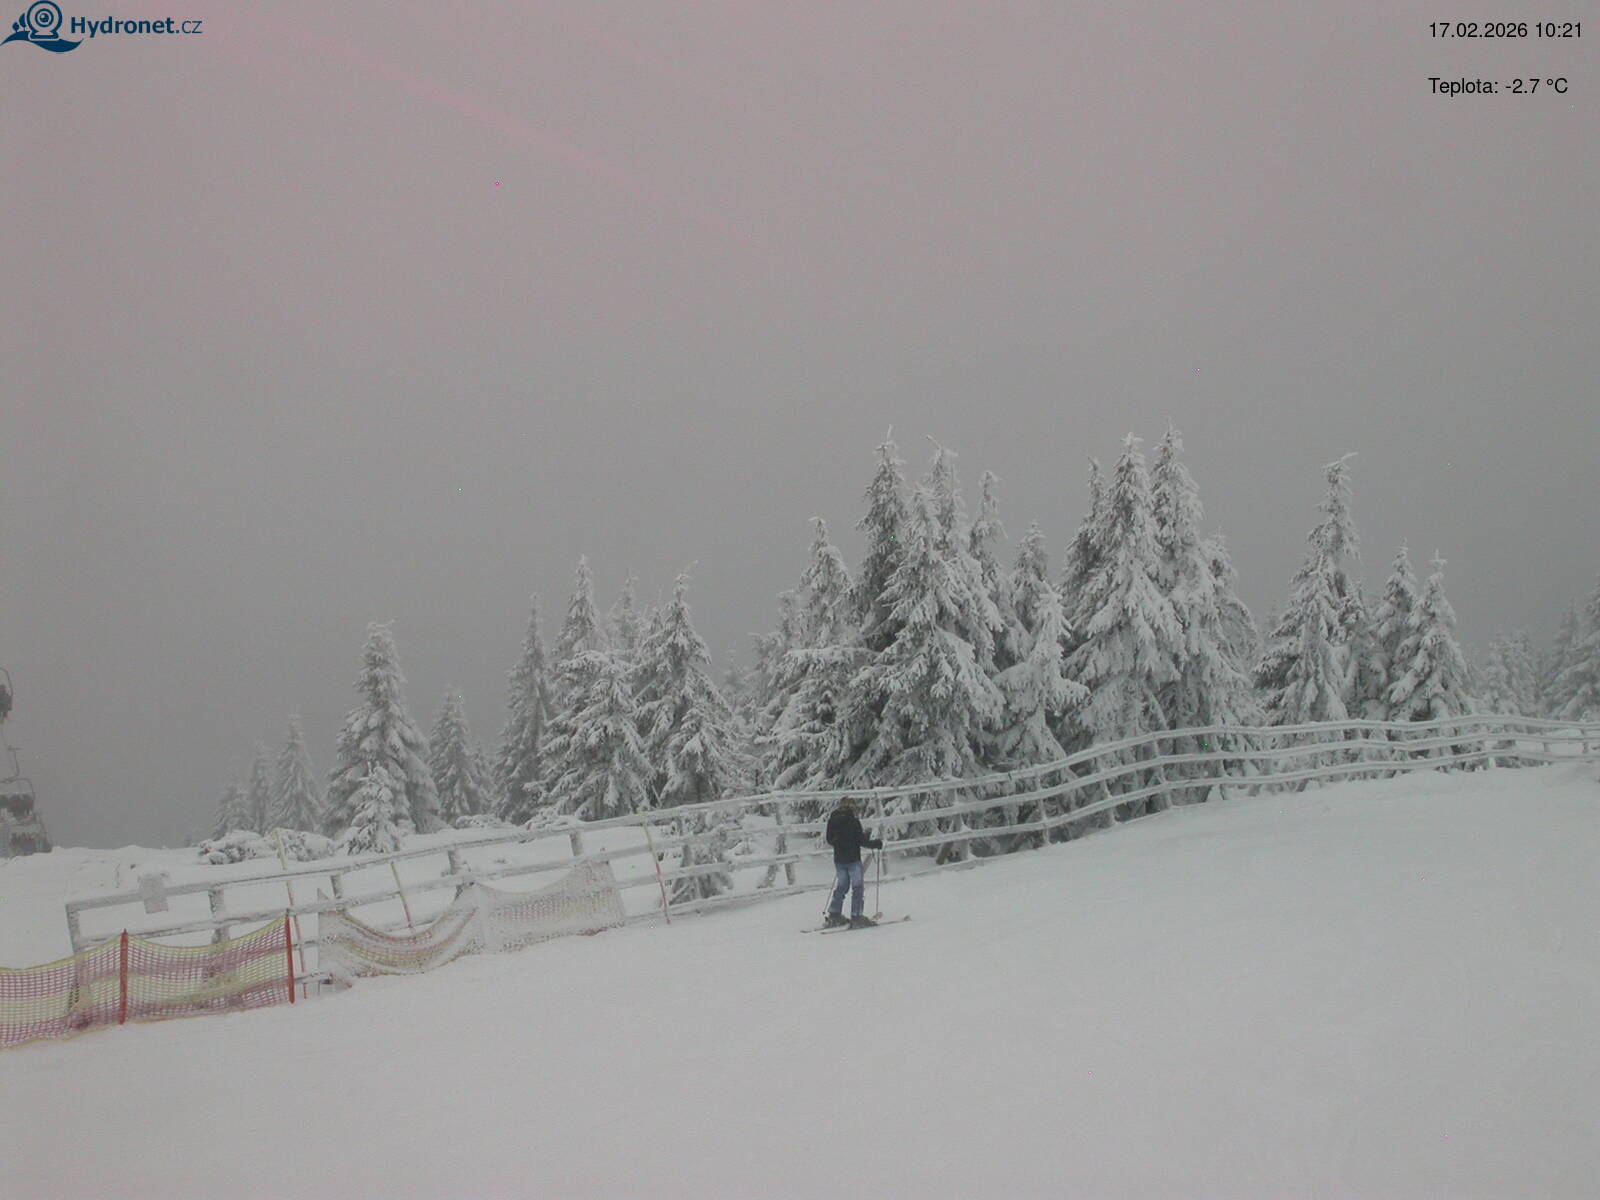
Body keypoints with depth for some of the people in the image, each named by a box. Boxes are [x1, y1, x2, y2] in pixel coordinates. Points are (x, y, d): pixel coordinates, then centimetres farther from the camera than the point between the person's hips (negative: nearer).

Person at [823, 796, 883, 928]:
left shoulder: (832, 820, 3)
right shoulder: (853, 820, -14)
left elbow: (829, 840, 12)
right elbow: (862, 841, -14)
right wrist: (877, 843, -1)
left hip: (839, 859, 6)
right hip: (853, 859, -6)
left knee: (841, 886, 17)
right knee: (858, 887, 1)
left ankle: (834, 915, 18)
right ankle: (856, 917, -4)